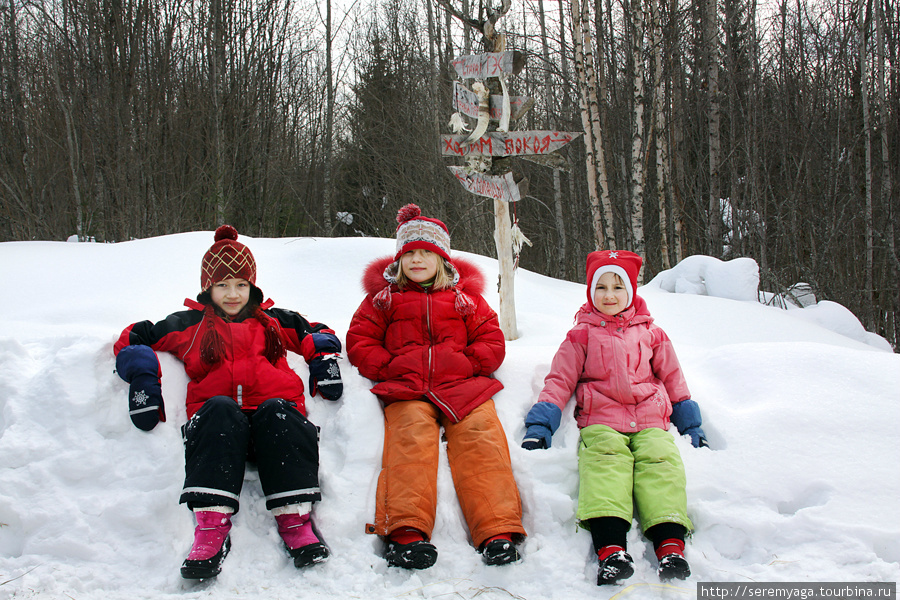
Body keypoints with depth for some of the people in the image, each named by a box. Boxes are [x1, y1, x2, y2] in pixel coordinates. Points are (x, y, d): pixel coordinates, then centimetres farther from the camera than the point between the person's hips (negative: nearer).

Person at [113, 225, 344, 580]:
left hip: (275, 413, 1)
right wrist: (143, 377, 13)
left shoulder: (275, 321, 31)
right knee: (220, 409, -38)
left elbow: (315, 334, 38)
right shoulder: (188, 325, 28)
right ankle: (211, 525, -45)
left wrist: (324, 360, 17)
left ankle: (294, 518, -39)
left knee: (277, 412, -36)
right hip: (217, 420, -1)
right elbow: (135, 338, 30)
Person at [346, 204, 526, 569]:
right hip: (407, 389, -1)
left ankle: (498, 532, -35)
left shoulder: (465, 296, 24)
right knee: (411, 434, -32)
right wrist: (389, 367, -2)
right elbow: (359, 342, 15)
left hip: (464, 386, 1)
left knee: (481, 435, -27)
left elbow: (492, 342, 18)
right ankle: (405, 532, -44)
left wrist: (467, 363, -2)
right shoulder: (383, 296, 22)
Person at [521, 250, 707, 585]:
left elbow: (673, 380, 27)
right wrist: (539, 425, 1)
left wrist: (691, 427, 25)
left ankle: (671, 545, -38)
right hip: (601, 423, -2)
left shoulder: (650, 334, 20)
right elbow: (560, 381, 12)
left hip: (650, 422, 2)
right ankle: (610, 549, -47)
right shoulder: (581, 336, 15)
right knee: (605, 460, -31)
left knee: (660, 460, -28)